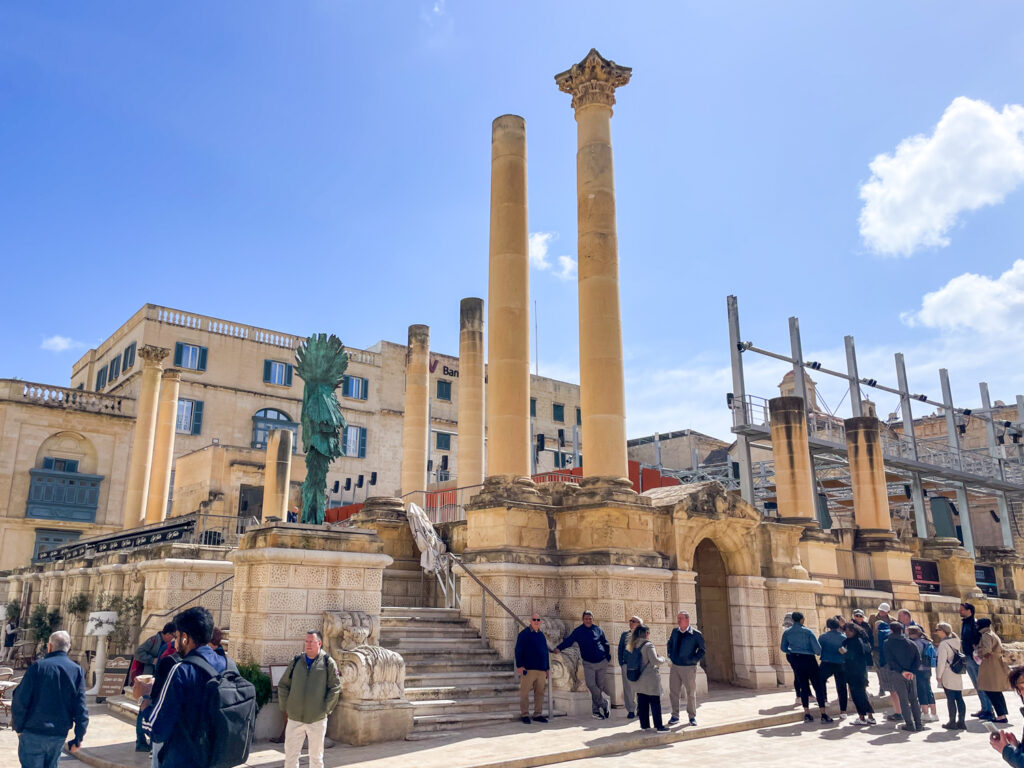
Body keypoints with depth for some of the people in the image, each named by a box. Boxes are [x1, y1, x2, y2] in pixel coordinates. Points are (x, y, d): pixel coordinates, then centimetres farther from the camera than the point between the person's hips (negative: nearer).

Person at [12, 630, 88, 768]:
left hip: (33, 732, -3)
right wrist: (78, 738, 4)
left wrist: (18, 726, 5)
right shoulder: (77, 671, -1)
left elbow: (20, 701, -11)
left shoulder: (38, 667, -9)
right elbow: (80, 708, -3)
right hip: (59, 735, 3)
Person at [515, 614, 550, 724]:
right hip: (528, 669, -6)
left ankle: (538, 714, 15)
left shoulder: (541, 635, 17)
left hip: (541, 669, 6)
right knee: (525, 693, -3)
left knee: (539, 692, 8)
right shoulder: (524, 634, -2)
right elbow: (518, 651, -6)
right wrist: (519, 665, -14)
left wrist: (547, 668, 19)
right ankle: (524, 714, 5)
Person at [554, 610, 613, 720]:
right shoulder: (578, 631, -1)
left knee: (600, 685, 2)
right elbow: (568, 641, -9)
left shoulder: (598, 630, 3)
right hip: (588, 663, -1)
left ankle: (596, 709, 14)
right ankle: (604, 704, 1)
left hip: (601, 662, 1)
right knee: (591, 685, -15)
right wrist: (559, 648, -25)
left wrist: (608, 658, 9)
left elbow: (605, 644, 13)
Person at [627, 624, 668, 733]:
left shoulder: (634, 646, 7)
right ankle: (658, 725, 5)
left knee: (642, 703, 11)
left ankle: (644, 725, 15)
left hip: (639, 680, 7)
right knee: (655, 703, 1)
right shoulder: (648, 645, -15)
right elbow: (655, 661, -19)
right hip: (650, 679, -7)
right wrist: (663, 659, 1)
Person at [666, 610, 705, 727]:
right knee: (673, 692, 7)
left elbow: (702, 650, -4)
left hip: (689, 668, -4)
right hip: (675, 667, 4)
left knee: (691, 693, 7)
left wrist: (694, 660, -10)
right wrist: (670, 656, 9)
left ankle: (692, 717, 21)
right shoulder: (675, 632, 4)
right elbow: (670, 644, 19)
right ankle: (675, 716, 19)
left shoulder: (696, 634, -10)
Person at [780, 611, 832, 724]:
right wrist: (818, 653, 8)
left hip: (795, 660, 4)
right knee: (818, 686, 2)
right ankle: (823, 714, 0)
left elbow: (783, 648, 7)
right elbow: (817, 648, -14)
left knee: (804, 687, 12)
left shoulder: (787, 632, -1)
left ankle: (807, 714, 10)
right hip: (808, 659, -4)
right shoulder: (807, 632, -12)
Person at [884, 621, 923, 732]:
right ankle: (918, 724, 12)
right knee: (914, 699, 13)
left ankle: (910, 725, 0)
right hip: (911, 674, 3)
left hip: (897, 674, -3)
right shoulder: (910, 643, 7)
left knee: (903, 700, 2)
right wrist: (911, 671, -8)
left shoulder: (888, 643, -1)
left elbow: (890, 660, -12)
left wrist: (901, 671, -13)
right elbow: (918, 659, -1)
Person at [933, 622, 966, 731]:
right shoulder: (957, 642, 10)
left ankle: (952, 722, 2)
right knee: (959, 698, 8)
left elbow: (941, 661, -16)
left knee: (950, 699, -2)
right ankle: (961, 722, 11)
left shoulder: (944, 644, -14)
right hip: (958, 675, 8)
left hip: (948, 676, -7)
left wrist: (939, 675, -8)